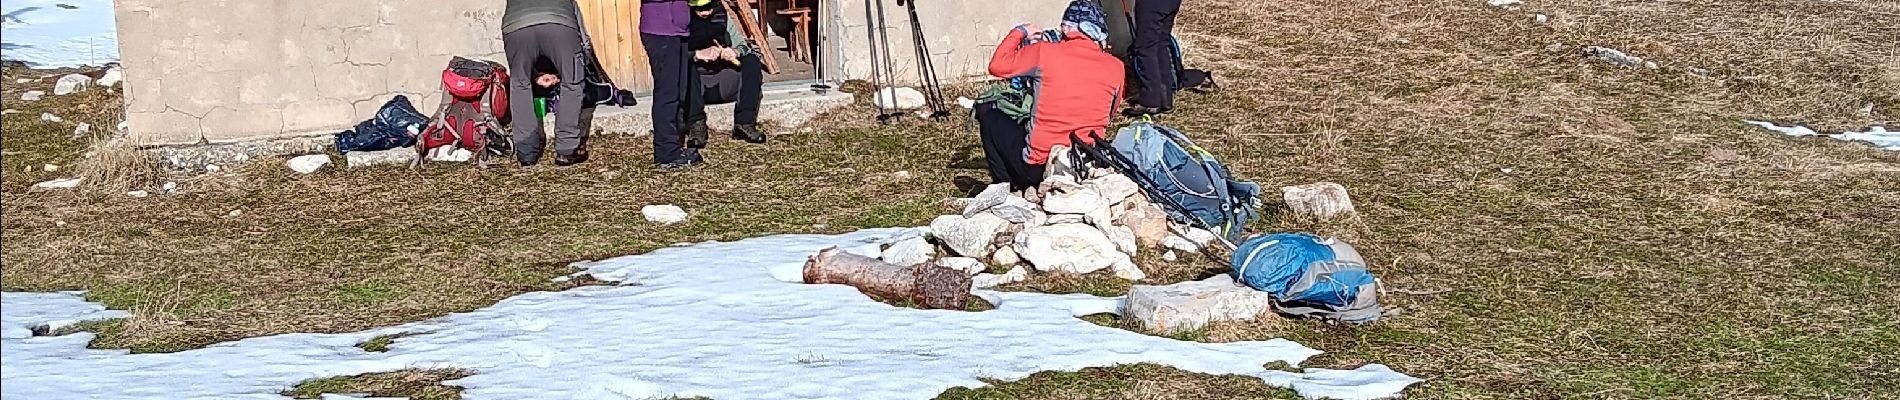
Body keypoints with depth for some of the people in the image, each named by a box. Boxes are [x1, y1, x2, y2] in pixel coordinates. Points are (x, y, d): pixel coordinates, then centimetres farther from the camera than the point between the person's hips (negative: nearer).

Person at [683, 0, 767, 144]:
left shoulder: (721, 17, 9)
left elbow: (744, 47, 8)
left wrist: (735, 51, -15)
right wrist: (699, 54, -29)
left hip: (722, 86, 4)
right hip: (694, 87, -4)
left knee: (752, 62, -15)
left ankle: (744, 123, -19)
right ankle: (697, 124, -29)